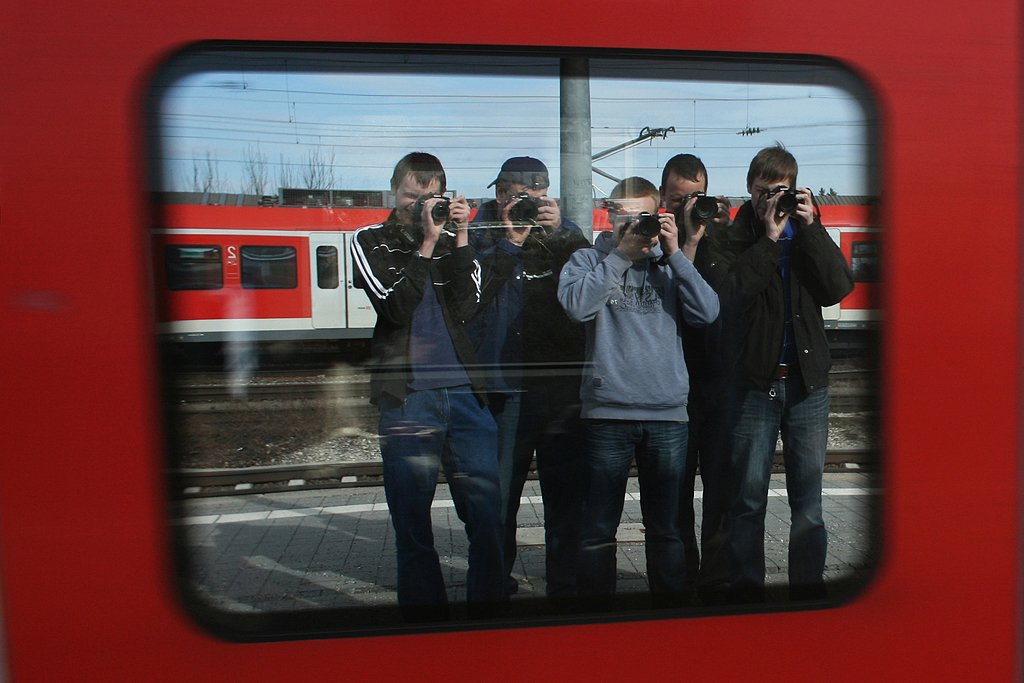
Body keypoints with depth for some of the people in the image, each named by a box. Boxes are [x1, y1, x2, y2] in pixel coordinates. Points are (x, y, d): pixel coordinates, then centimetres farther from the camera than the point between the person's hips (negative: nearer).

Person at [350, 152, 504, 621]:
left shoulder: (451, 239, 15)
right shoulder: (371, 242, 9)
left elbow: (466, 306, 0)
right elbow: (396, 308, -7)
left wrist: (459, 238, -4)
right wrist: (427, 244, -10)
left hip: (465, 390, 2)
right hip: (406, 396, -2)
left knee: (488, 511, 2)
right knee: (412, 520, 3)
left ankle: (487, 608, 17)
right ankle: (425, 615, 19)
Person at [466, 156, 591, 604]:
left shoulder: (563, 230, 13)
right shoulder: (480, 234, 6)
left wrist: (560, 232, -11)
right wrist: (510, 239, -13)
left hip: (563, 386, 2)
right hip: (503, 388, -2)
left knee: (567, 492, 9)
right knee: (497, 495, 4)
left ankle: (565, 584, 24)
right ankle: (495, 586, 21)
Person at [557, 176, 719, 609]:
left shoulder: (669, 265, 11)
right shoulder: (589, 260, 6)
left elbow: (708, 312, -3)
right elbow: (577, 305, -14)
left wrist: (674, 253, -5)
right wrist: (621, 254, -11)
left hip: (668, 414, 2)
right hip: (607, 412, -2)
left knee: (666, 526, 14)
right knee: (599, 525, 6)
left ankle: (669, 602, 29)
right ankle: (596, 605, 22)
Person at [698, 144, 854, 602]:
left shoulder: (808, 235, 12)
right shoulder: (728, 241, 3)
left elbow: (839, 288, -3)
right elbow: (730, 295, -15)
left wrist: (810, 228, -7)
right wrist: (768, 240, -13)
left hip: (808, 380, 3)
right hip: (755, 381, -2)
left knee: (808, 499, 9)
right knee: (749, 498, 3)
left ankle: (809, 585, 21)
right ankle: (746, 589, 15)